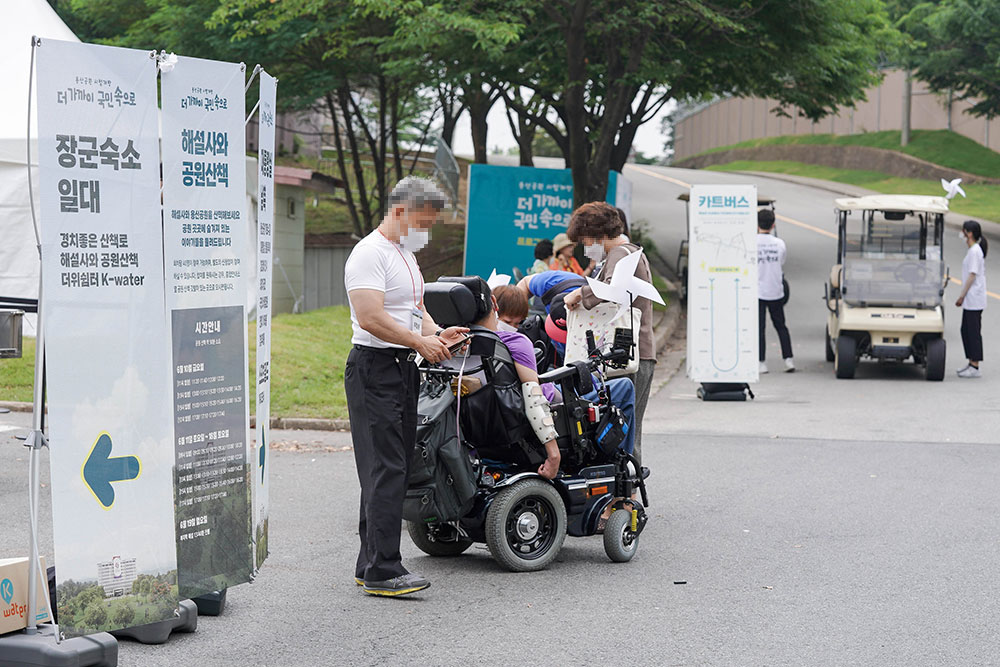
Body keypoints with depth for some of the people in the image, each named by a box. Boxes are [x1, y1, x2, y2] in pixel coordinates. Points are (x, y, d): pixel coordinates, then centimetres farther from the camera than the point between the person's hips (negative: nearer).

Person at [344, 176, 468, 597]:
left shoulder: (406, 255, 20)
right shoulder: (370, 254, -13)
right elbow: (370, 317, -22)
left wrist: (437, 334, 5)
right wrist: (420, 341, -18)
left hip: (403, 369, 10)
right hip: (375, 369, -10)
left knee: (394, 469, 10)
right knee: (385, 470, -13)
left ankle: (369, 564, 16)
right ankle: (382, 571, -13)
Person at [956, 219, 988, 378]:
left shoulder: (974, 251, -15)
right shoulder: (975, 250, 15)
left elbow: (972, 275, -19)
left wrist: (962, 295, -15)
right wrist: (963, 296, 19)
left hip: (974, 299, -10)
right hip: (971, 299, 10)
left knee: (973, 332, -6)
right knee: (966, 331, 14)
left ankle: (975, 368, -3)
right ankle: (971, 363, 21)